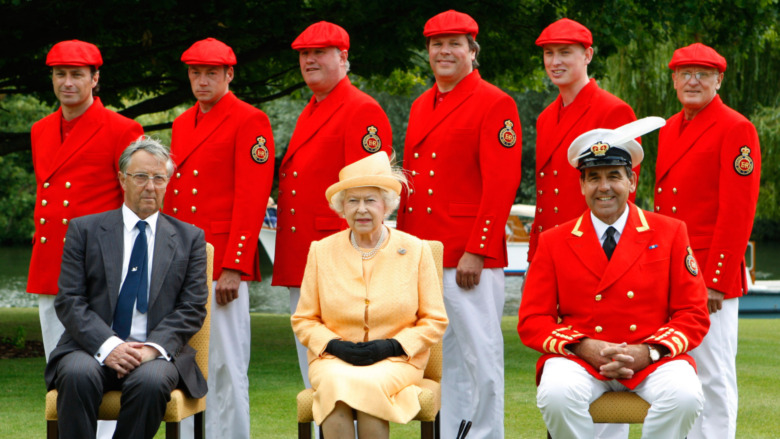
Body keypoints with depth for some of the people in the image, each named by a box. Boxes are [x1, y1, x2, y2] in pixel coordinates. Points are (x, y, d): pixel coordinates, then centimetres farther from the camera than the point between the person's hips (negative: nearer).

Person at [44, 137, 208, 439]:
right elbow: (69, 300, 2)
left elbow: (192, 308, 6)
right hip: (93, 347, 0)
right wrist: (107, 345, -16)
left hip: (158, 351, 0)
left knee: (150, 380, -34)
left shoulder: (189, 238, 13)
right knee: (77, 375, -33)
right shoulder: (85, 230, 10)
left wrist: (153, 347, -13)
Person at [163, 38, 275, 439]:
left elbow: (252, 200, -12)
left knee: (227, 365, -5)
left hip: (223, 263, -7)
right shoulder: (183, 124, 17)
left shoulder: (249, 122, -6)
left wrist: (233, 268, -17)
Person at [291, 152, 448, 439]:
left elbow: (434, 321, 6)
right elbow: (303, 320, 12)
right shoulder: (321, 251, 8)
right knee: (336, 385, -35)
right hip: (333, 360, 1)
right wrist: (335, 345, -9)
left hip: (396, 362, -1)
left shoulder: (415, 250, 5)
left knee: (368, 385, -35)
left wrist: (391, 346, -11)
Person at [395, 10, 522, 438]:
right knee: (442, 360, 11)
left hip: (471, 259, -7)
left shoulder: (495, 105, -7)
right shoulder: (421, 107, 17)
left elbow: (502, 185, -13)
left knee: (480, 357, -3)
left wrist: (476, 251, -17)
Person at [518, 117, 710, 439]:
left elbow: (693, 316, 5)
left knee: (685, 396, -32)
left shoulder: (670, 234, 7)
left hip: (651, 361, 0)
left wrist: (648, 351, -13)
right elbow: (532, 321, 5)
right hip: (579, 360, 0)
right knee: (557, 394, -34)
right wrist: (583, 347, -14)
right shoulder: (554, 243, 8)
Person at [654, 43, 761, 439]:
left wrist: (716, 280, -16)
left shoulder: (736, 130, -8)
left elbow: (738, 213, -13)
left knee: (713, 376, -4)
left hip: (712, 276, -7)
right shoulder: (669, 130, 16)